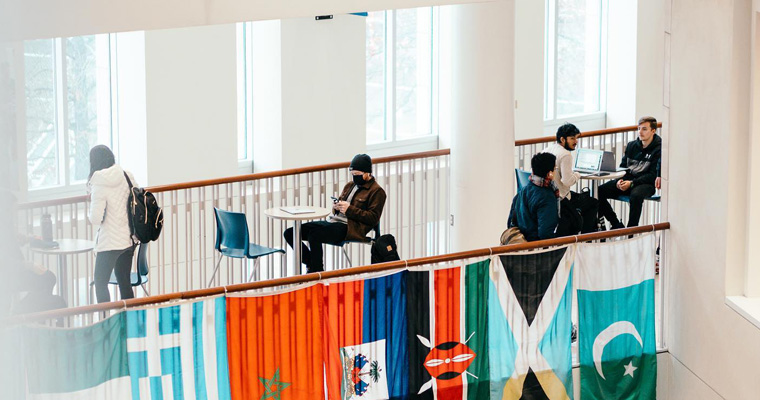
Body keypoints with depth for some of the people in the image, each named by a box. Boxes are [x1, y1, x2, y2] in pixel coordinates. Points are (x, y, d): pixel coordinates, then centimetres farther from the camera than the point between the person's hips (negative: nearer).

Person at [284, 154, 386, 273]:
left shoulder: (377, 191, -1)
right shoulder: (350, 185, 22)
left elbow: (373, 218, -9)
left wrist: (349, 209, -16)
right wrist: (336, 207, 7)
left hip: (349, 228, -8)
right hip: (333, 221, 8)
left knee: (314, 234, -34)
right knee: (289, 233, -4)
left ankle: (316, 270, -20)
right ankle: (312, 264, 7)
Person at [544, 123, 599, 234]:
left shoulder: (547, 150, 7)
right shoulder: (565, 155, -19)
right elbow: (567, 181, -25)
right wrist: (577, 175, -3)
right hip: (560, 199, -9)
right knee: (593, 202, 8)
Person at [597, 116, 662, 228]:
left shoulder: (658, 149, -6)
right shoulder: (631, 145, 13)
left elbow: (653, 175, -11)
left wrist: (631, 183, -21)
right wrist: (620, 180, -4)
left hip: (646, 183, -6)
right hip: (626, 180, 6)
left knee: (636, 195, -41)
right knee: (599, 191, -15)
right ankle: (616, 225, -6)